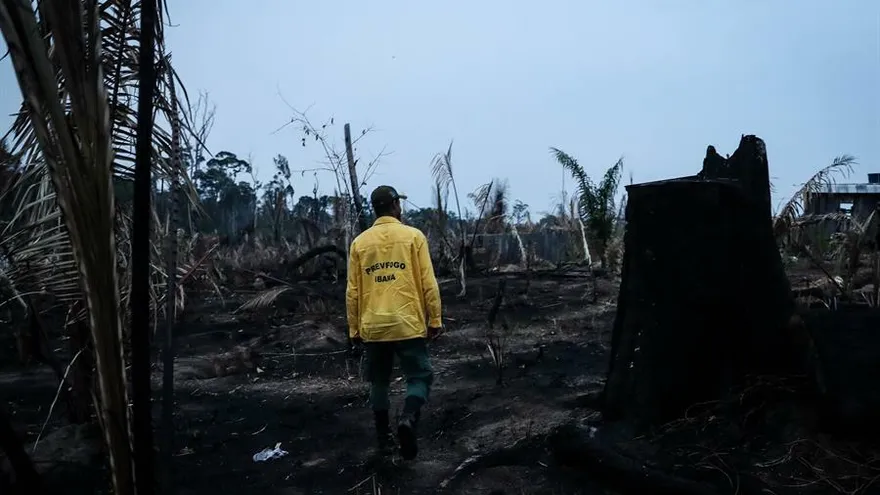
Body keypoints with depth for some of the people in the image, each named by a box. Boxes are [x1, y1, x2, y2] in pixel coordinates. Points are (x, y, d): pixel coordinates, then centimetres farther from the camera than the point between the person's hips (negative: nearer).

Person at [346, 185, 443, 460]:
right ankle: (408, 419, -18)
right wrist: (435, 320, 3)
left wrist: (354, 330, 14)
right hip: (408, 324, -3)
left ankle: (384, 439, 20)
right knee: (420, 376, 8)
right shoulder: (413, 236, -2)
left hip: (372, 327, 3)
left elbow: (352, 291, 6)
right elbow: (428, 283, -5)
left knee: (379, 383, 17)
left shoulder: (360, 242, 6)